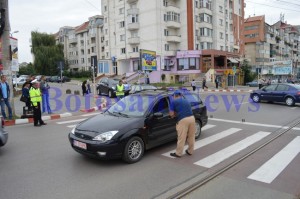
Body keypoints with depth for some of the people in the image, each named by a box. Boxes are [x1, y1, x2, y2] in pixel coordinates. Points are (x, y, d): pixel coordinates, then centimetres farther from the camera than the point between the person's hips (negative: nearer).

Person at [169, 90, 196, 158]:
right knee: (191, 137, 17)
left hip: (183, 120, -6)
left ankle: (178, 153, 15)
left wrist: (174, 115, 26)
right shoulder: (186, 101, 25)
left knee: (181, 138, 3)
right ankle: (190, 151, 31)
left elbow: (171, 114, 5)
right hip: (192, 118, 6)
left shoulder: (174, 101, 7)